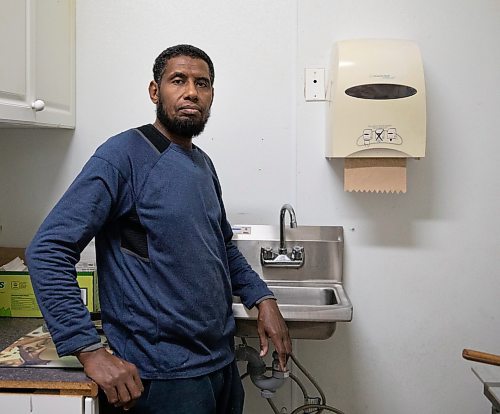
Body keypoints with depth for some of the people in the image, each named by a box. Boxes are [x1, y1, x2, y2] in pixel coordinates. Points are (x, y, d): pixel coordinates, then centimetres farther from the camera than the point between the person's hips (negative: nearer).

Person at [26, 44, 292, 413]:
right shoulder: (124, 156, -14)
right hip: (164, 376, -7)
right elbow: (47, 251, -19)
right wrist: (91, 352, -24)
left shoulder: (203, 164, 9)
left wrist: (263, 299, 7)